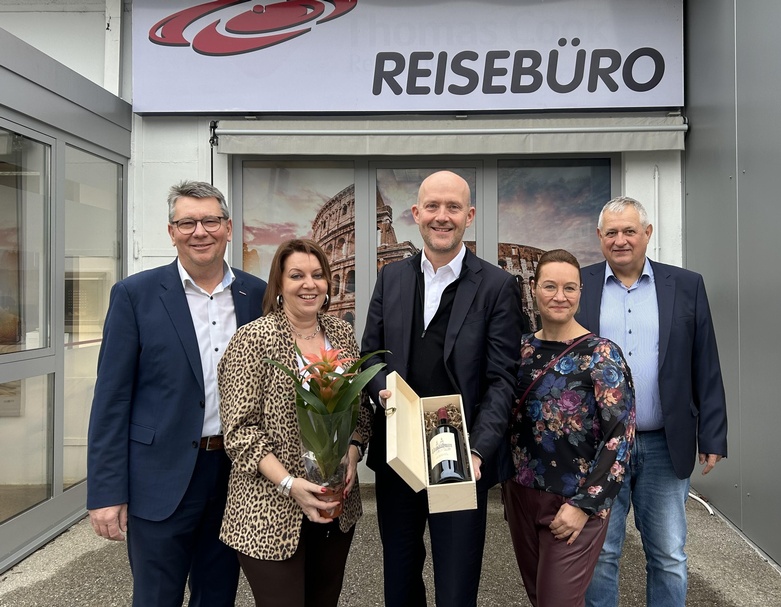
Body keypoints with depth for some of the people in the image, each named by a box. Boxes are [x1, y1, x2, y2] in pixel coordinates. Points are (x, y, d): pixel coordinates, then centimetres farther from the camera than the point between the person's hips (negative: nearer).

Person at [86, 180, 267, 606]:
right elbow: (111, 399, -6)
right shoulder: (135, 295, -6)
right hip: (162, 479, -2)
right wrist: (106, 492, -8)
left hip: (237, 475, 3)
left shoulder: (258, 295, 2)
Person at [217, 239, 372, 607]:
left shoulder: (342, 332, 4)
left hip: (337, 504, 5)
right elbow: (240, 429, -14)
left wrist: (352, 456, -8)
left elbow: (360, 408, 9)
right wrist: (289, 483, -22)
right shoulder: (253, 338, -12)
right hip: (272, 511, -5)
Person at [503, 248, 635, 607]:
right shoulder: (522, 349, 2)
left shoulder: (601, 354, -12)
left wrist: (585, 504, -17)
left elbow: (620, 436, -15)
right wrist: (507, 487, 8)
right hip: (520, 495, 5)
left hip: (573, 504, -5)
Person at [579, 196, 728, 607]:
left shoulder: (686, 286, 2)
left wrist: (712, 437, 0)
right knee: (599, 554, 11)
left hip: (665, 446, 1)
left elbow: (705, 369, 3)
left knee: (669, 557, 13)